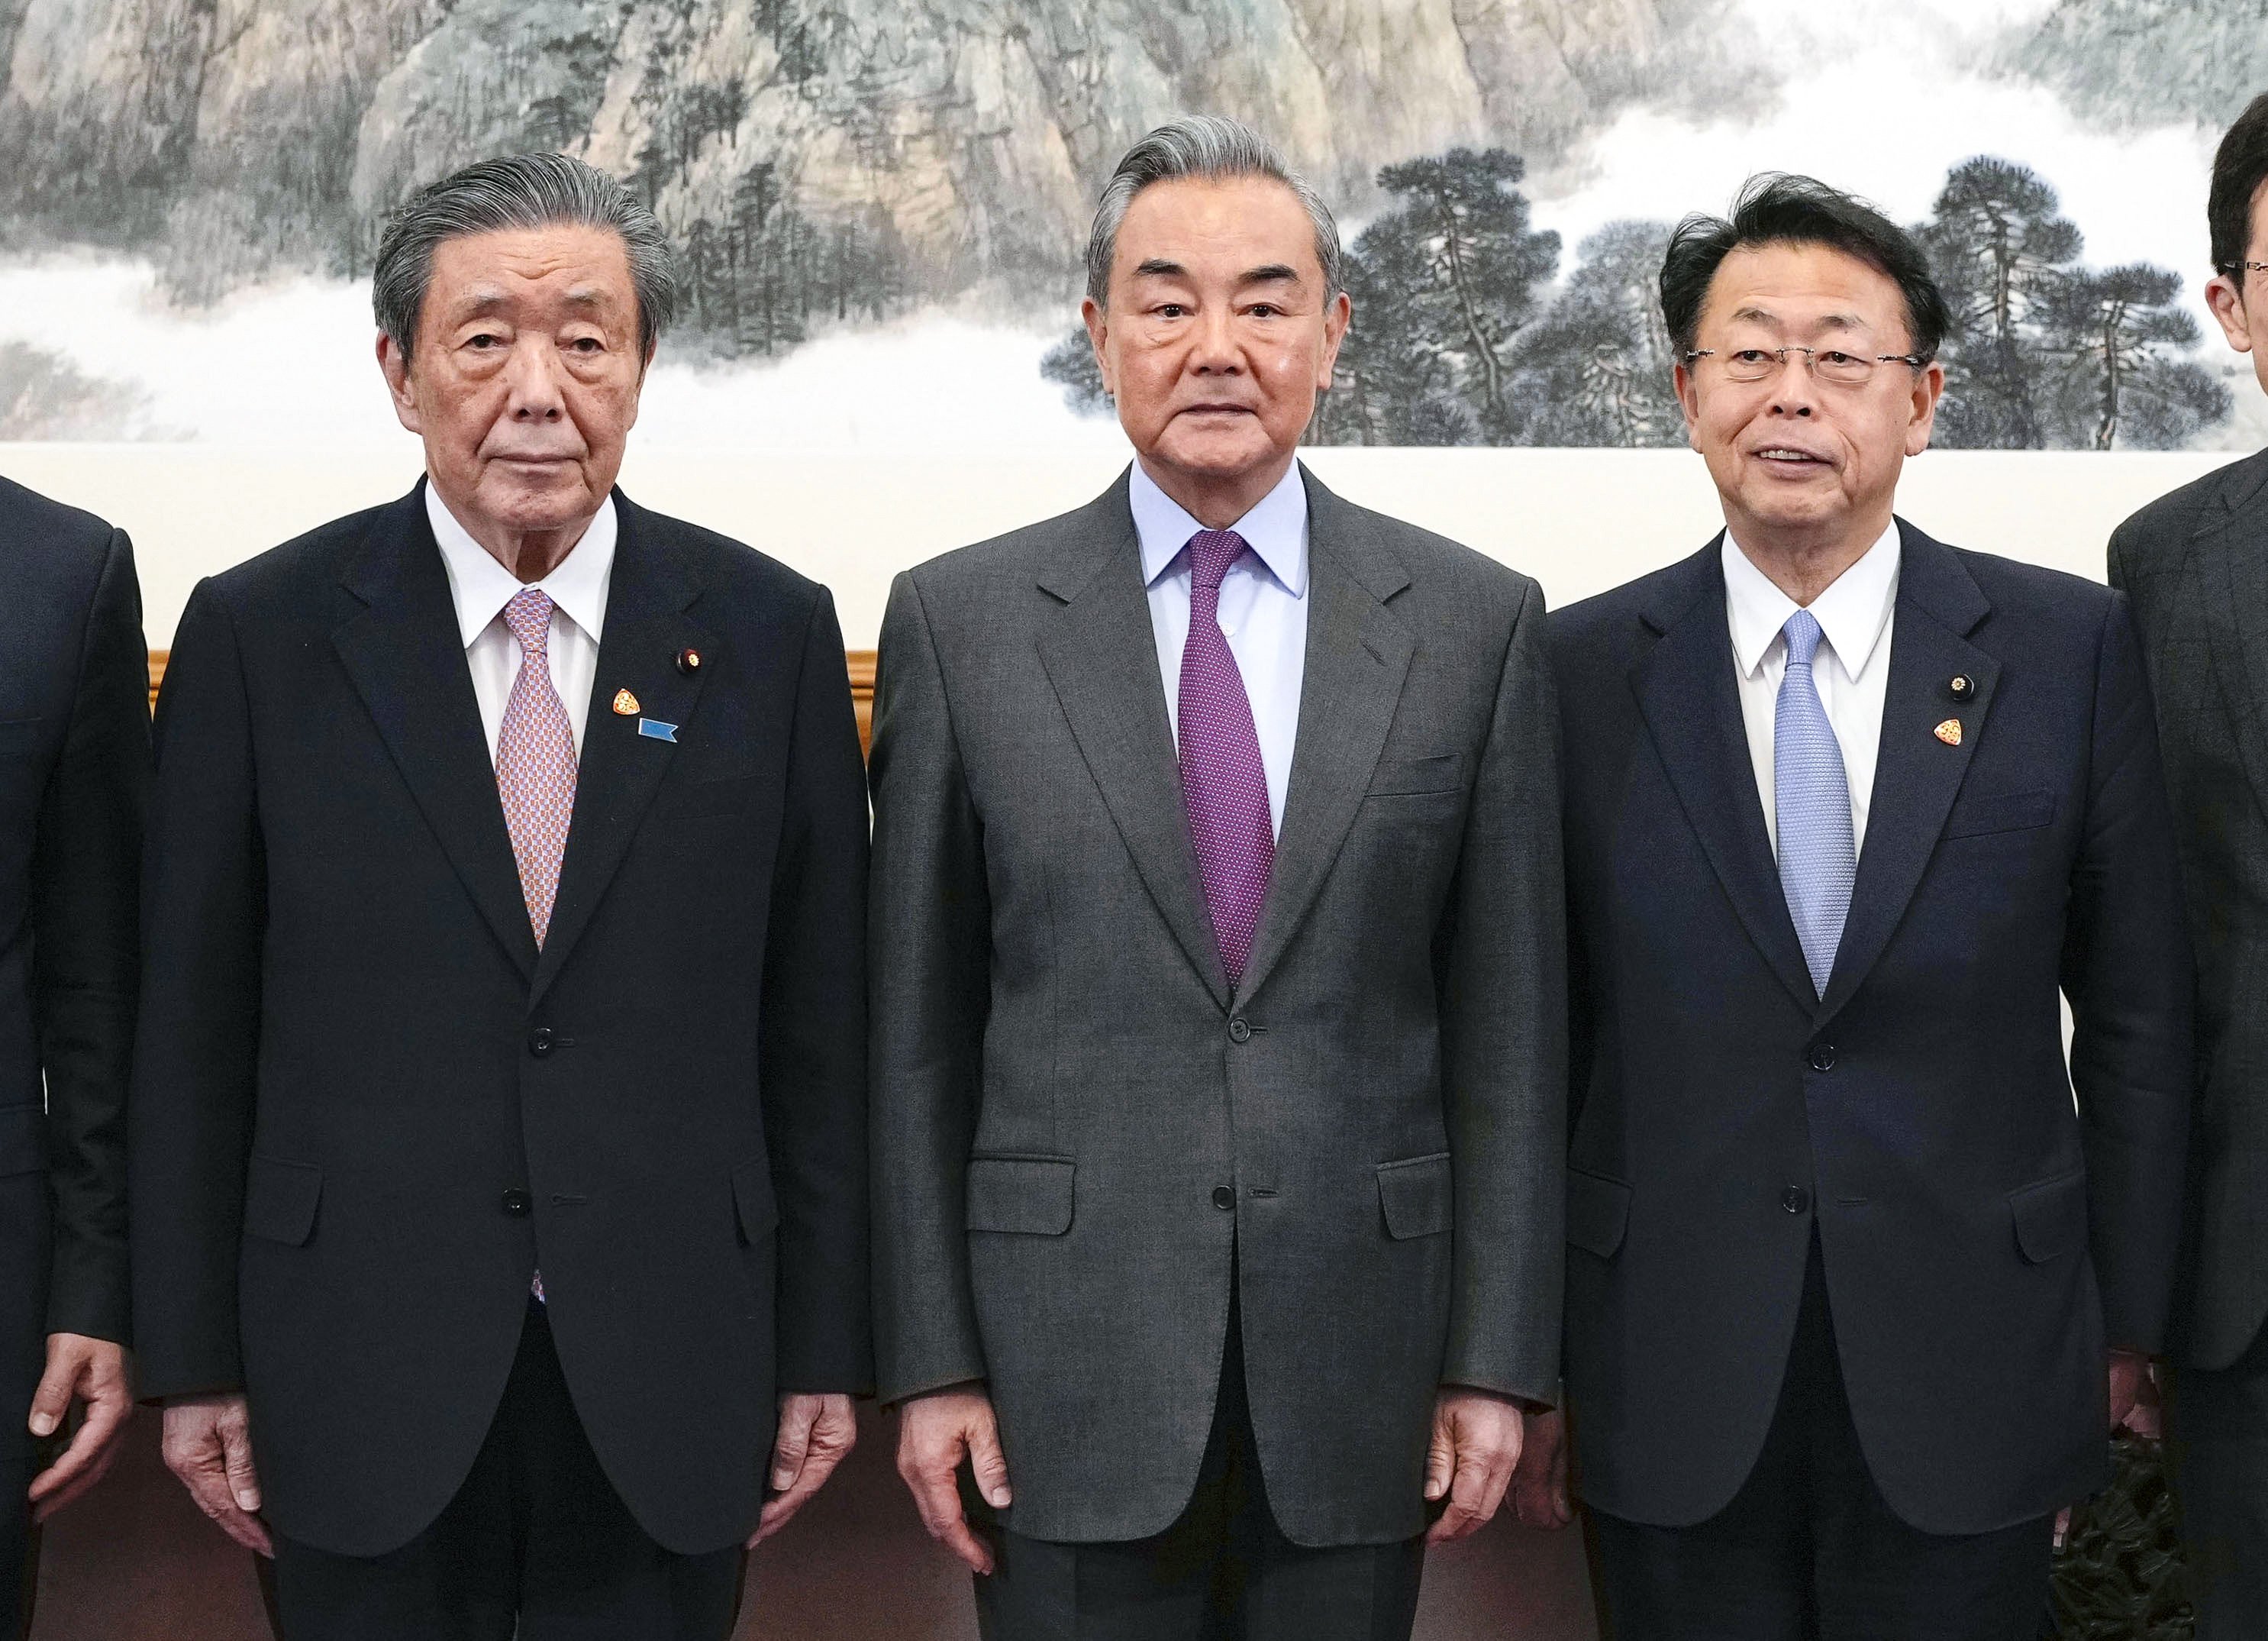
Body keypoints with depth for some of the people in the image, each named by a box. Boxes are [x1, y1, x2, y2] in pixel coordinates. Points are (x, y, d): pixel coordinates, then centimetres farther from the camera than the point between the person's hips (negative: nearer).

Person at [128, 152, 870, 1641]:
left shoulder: (770, 633, 1)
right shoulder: (260, 634, -2)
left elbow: (818, 1025, 3)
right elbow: (193, 1029, 1)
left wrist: (825, 1352, 3)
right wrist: (193, 1361, 1)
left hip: (669, 1386, 1)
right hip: (362, 1384, 0)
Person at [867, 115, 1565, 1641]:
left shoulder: (1478, 622, 2)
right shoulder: (959, 621, 1)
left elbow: (1509, 1025, 2)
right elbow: (918, 1029, 2)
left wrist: (1497, 1360, 0)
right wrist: (931, 1362, -1)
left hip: (1362, 1370, 1)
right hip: (1070, 1366, 0)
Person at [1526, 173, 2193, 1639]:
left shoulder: (2070, 647, -1)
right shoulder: (1583, 671, 0)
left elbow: (2136, 1010, 3)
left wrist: (2127, 1324, 5)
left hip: (1972, 1385, 0)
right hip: (1673, 1393, 0)